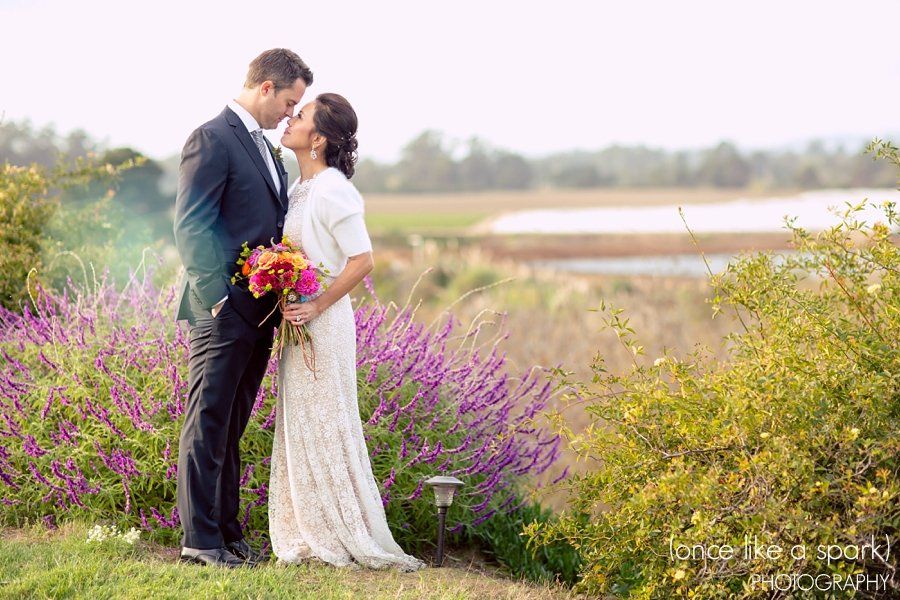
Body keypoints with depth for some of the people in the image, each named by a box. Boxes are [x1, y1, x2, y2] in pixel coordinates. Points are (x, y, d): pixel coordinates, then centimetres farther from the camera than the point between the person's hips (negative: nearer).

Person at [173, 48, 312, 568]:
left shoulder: (264, 147, 19)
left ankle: (227, 531, 20)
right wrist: (218, 298, -20)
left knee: (231, 429, 14)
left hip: (260, 313, 9)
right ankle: (200, 539, 3)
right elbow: (191, 227, -16)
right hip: (223, 311, -9)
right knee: (208, 427, -2)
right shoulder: (212, 140, -10)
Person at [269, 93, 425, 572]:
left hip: (323, 324, -9)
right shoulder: (301, 187, 11)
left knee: (323, 426, -2)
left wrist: (316, 307, -19)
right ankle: (314, 535, 18)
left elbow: (362, 261, -19)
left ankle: (348, 537, 7)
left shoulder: (331, 190, -15)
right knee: (299, 428, 11)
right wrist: (290, 306, 6)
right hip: (298, 321, 9)